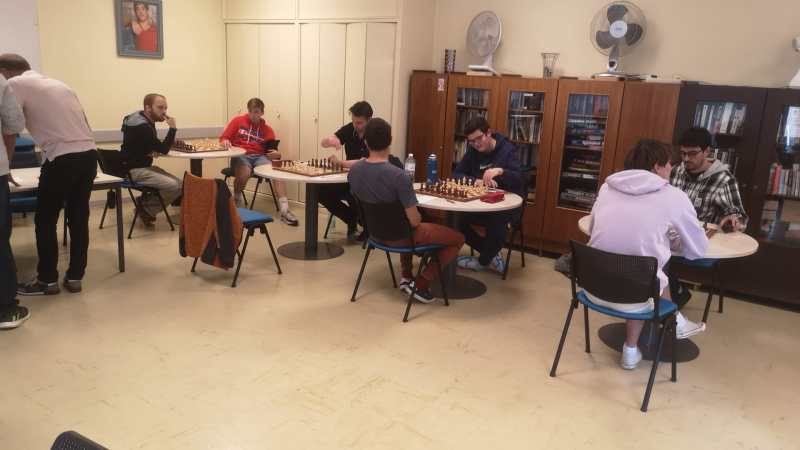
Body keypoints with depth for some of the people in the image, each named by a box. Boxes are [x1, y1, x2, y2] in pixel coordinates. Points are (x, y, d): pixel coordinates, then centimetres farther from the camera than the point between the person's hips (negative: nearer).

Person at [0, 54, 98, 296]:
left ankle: (47, 280, 16)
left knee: (45, 221, 8)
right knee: (79, 218, 12)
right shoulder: (59, 84, 23)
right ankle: (74, 277, 19)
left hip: (62, 158, -7)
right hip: (89, 154, 7)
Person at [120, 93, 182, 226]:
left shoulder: (145, 121, 9)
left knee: (180, 183, -1)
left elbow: (157, 146, 18)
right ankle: (147, 210, -2)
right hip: (134, 170, -10)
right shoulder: (141, 126, -22)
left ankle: (145, 203, 9)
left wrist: (154, 151, -5)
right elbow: (163, 150, -21)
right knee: (175, 186, -23)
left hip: (144, 166, 10)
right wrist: (172, 128, -14)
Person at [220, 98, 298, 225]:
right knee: (244, 173, -37)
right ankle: (237, 199, -3)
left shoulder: (267, 129, 13)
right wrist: (226, 142, -16)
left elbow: (272, 149, 11)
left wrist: (277, 154, -14)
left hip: (259, 157, 2)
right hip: (240, 156, -1)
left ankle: (284, 210, -35)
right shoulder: (237, 121, 10)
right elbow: (223, 138, 9)